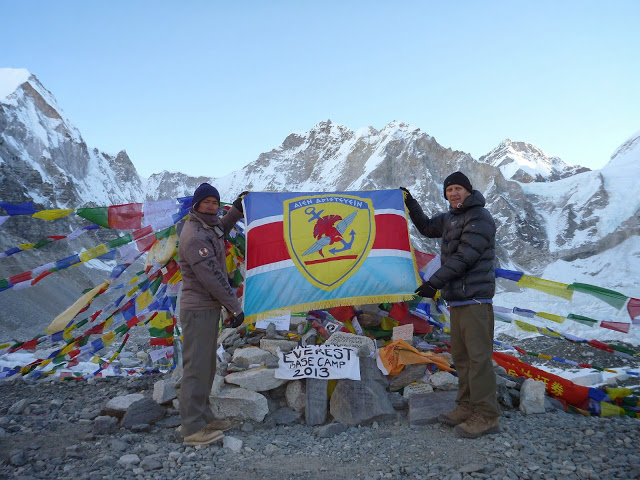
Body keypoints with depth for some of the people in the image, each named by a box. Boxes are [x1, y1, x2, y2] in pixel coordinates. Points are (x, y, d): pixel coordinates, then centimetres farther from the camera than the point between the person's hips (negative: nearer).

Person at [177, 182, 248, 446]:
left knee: (206, 365, 17)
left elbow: (221, 230, 37)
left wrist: (237, 207, 23)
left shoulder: (208, 227, 11)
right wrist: (235, 306, -18)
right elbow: (211, 275, -21)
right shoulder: (194, 235, -18)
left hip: (209, 307, 10)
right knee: (197, 367, -4)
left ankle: (202, 416, 29)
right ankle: (193, 428, 5)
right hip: (198, 308, -10)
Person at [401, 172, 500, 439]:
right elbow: (427, 228, 35)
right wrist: (410, 204, 25)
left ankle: (487, 417, 0)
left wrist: (434, 282, -21)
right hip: (457, 298, 9)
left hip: (474, 297, -9)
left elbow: (464, 257, -19)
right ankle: (467, 407, 23)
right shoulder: (450, 218, 18)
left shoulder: (479, 217, -10)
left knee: (478, 356, -8)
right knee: (461, 355, 13)